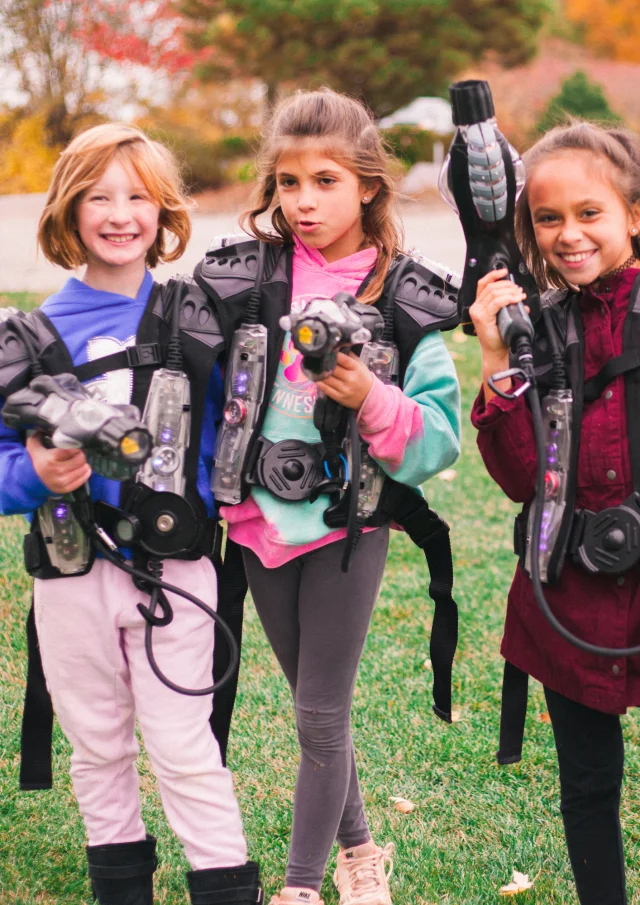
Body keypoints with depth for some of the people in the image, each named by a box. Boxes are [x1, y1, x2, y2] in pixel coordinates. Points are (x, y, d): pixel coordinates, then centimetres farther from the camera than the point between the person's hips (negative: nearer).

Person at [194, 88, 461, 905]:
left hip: (351, 522, -3)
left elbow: (440, 438, -10)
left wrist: (373, 400, -25)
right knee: (314, 705, 17)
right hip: (262, 517, 3)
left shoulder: (405, 302, -8)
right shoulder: (236, 280, -3)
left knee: (321, 715, 1)